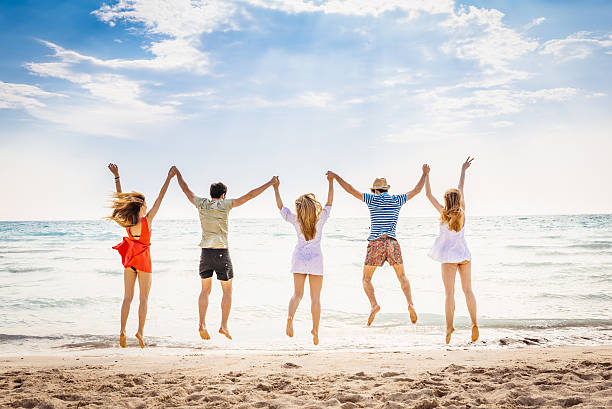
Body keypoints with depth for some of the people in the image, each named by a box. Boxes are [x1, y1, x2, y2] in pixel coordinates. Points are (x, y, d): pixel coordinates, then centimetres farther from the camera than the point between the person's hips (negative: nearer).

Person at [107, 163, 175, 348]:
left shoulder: (127, 222, -5)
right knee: (144, 298, 3)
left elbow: (120, 197, 2)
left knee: (127, 297, 7)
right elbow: (160, 199, -11)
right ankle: (140, 331, -2)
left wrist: (116, 176, 7)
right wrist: (169, 179, -7)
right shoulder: (147, 220, -14)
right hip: (143, 260, -4)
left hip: (129, 262, 4)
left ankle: (123, 330, -2)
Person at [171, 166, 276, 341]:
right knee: (227, 290, 10)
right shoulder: (224, 205, -7)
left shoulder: (201, 203, 2)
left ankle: (202, 324, 1)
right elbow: (248, 196, -9)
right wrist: (269, 183, -3)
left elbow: (186, 189, 16)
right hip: (221, 253, -3)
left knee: (205, 290, 14)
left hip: (205, 252, 4)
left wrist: (177, 172, 32)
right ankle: (224, 326, 7)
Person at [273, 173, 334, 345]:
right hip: (316, 259, -1)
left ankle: (290, 316, -25)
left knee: (297, 294, 2)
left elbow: (280, 206, 9)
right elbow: (330, 202, 8)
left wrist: (276, 188, 18)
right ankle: (315, 330, 3)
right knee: (315, 298, 4)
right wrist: (331, 182, 17)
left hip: (299, 257, 1)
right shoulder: (321, 218, -5)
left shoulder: (295, 219, -3)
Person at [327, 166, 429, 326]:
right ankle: (410, 303, 1)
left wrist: (335, 176, 11)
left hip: (376, 243, -3)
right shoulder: (397, 200, 9)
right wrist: (425, 174, 34)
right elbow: (416, 190, 21)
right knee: (402, 276, 19)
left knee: (366, 279, 8)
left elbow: (351, 190, 1)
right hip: (392, 242, 3)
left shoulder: (372, 199, 1)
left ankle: (374, 304, -15)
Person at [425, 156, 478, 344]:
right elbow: (461, 190, 14)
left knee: (449, 292, -3)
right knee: (468, 289, 7)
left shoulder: (444, 213, -8)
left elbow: (428, 194, -2)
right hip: (464, 253, 4)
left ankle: (449, 326, -5)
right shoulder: (462, 212, 0)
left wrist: (426, 175, 7)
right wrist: (463, 170, 24)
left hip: (449, 256, -3)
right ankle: (474, 323, 1)